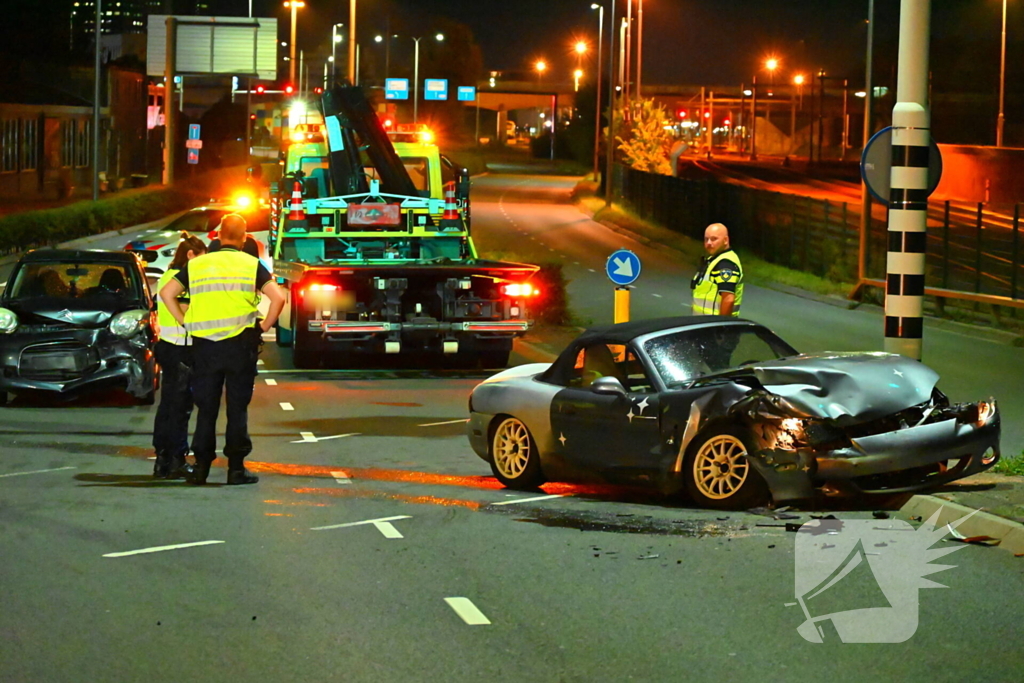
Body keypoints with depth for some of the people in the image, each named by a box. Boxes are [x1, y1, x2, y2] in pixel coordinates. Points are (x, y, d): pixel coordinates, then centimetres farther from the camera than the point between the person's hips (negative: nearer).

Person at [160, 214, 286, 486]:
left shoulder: (196, 265, 7)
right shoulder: (252, 265, 1)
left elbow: (167, 293, 3)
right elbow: (278, 297, -10)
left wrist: (185, 322, 8)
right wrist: (265, 326, 1)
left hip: (204, 344, 2)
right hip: (240, 344, -2)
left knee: (206, 407, 9)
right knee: (237, 407, 3)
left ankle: (201, 466, 7)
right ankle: (236, 467, 1)